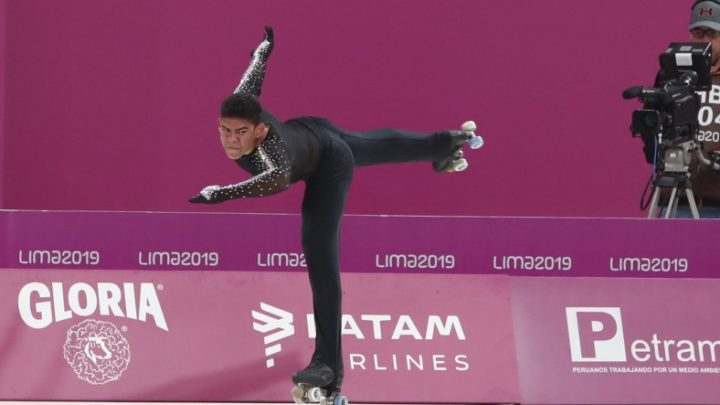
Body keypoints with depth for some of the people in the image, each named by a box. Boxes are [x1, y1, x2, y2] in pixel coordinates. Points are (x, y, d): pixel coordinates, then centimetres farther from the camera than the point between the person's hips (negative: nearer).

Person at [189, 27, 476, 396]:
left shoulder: (269, 145, -50)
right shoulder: (237, 110, -33)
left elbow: (279, 179, -74)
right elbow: (253, 75, -10)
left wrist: (222, 193, -83)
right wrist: (264, 48, 13)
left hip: (329, 162, -8)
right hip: (309, 129, 8)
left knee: (320, 249, -21)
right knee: (378, 147, 37)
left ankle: (329, 365, -21)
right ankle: (444, 145, 71)